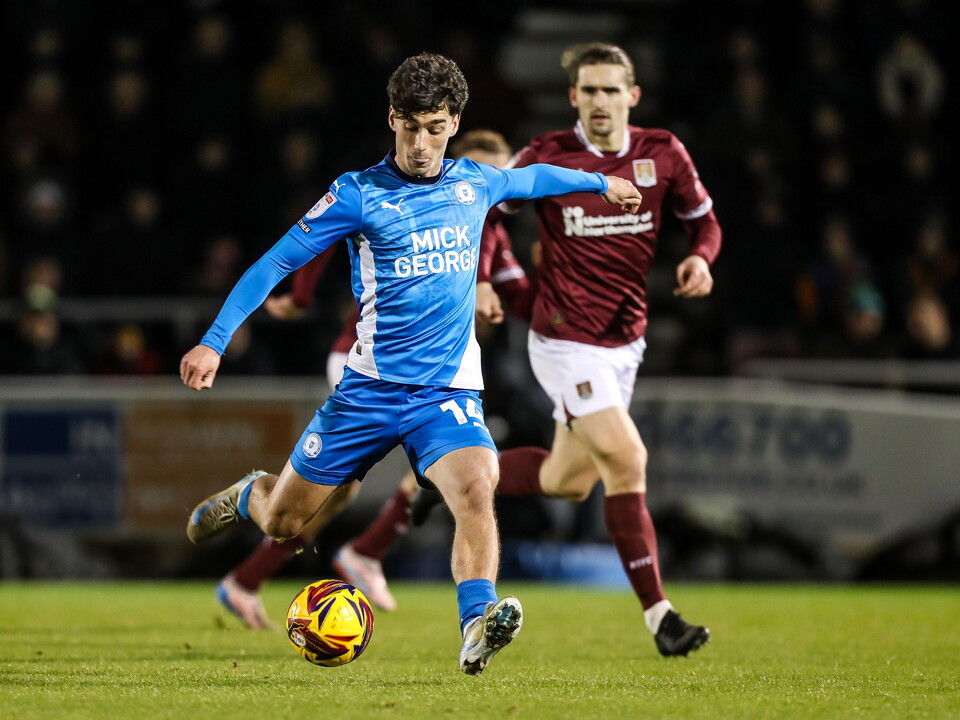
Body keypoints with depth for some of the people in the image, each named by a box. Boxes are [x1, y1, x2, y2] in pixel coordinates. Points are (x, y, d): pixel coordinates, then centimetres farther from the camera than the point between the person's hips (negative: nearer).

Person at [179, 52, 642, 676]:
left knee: (475, 488, -30)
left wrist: (601, 182, 42)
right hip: (371, 388, -1)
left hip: (449, 389, 1)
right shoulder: (358, 195, -6)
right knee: (283, 523, 7)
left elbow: (532, 177, 30)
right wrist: (215, 342, -14)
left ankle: (478, 628, -41)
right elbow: (276, 264, -6)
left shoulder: (474, 183, 7)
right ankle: (250, 495, 42)